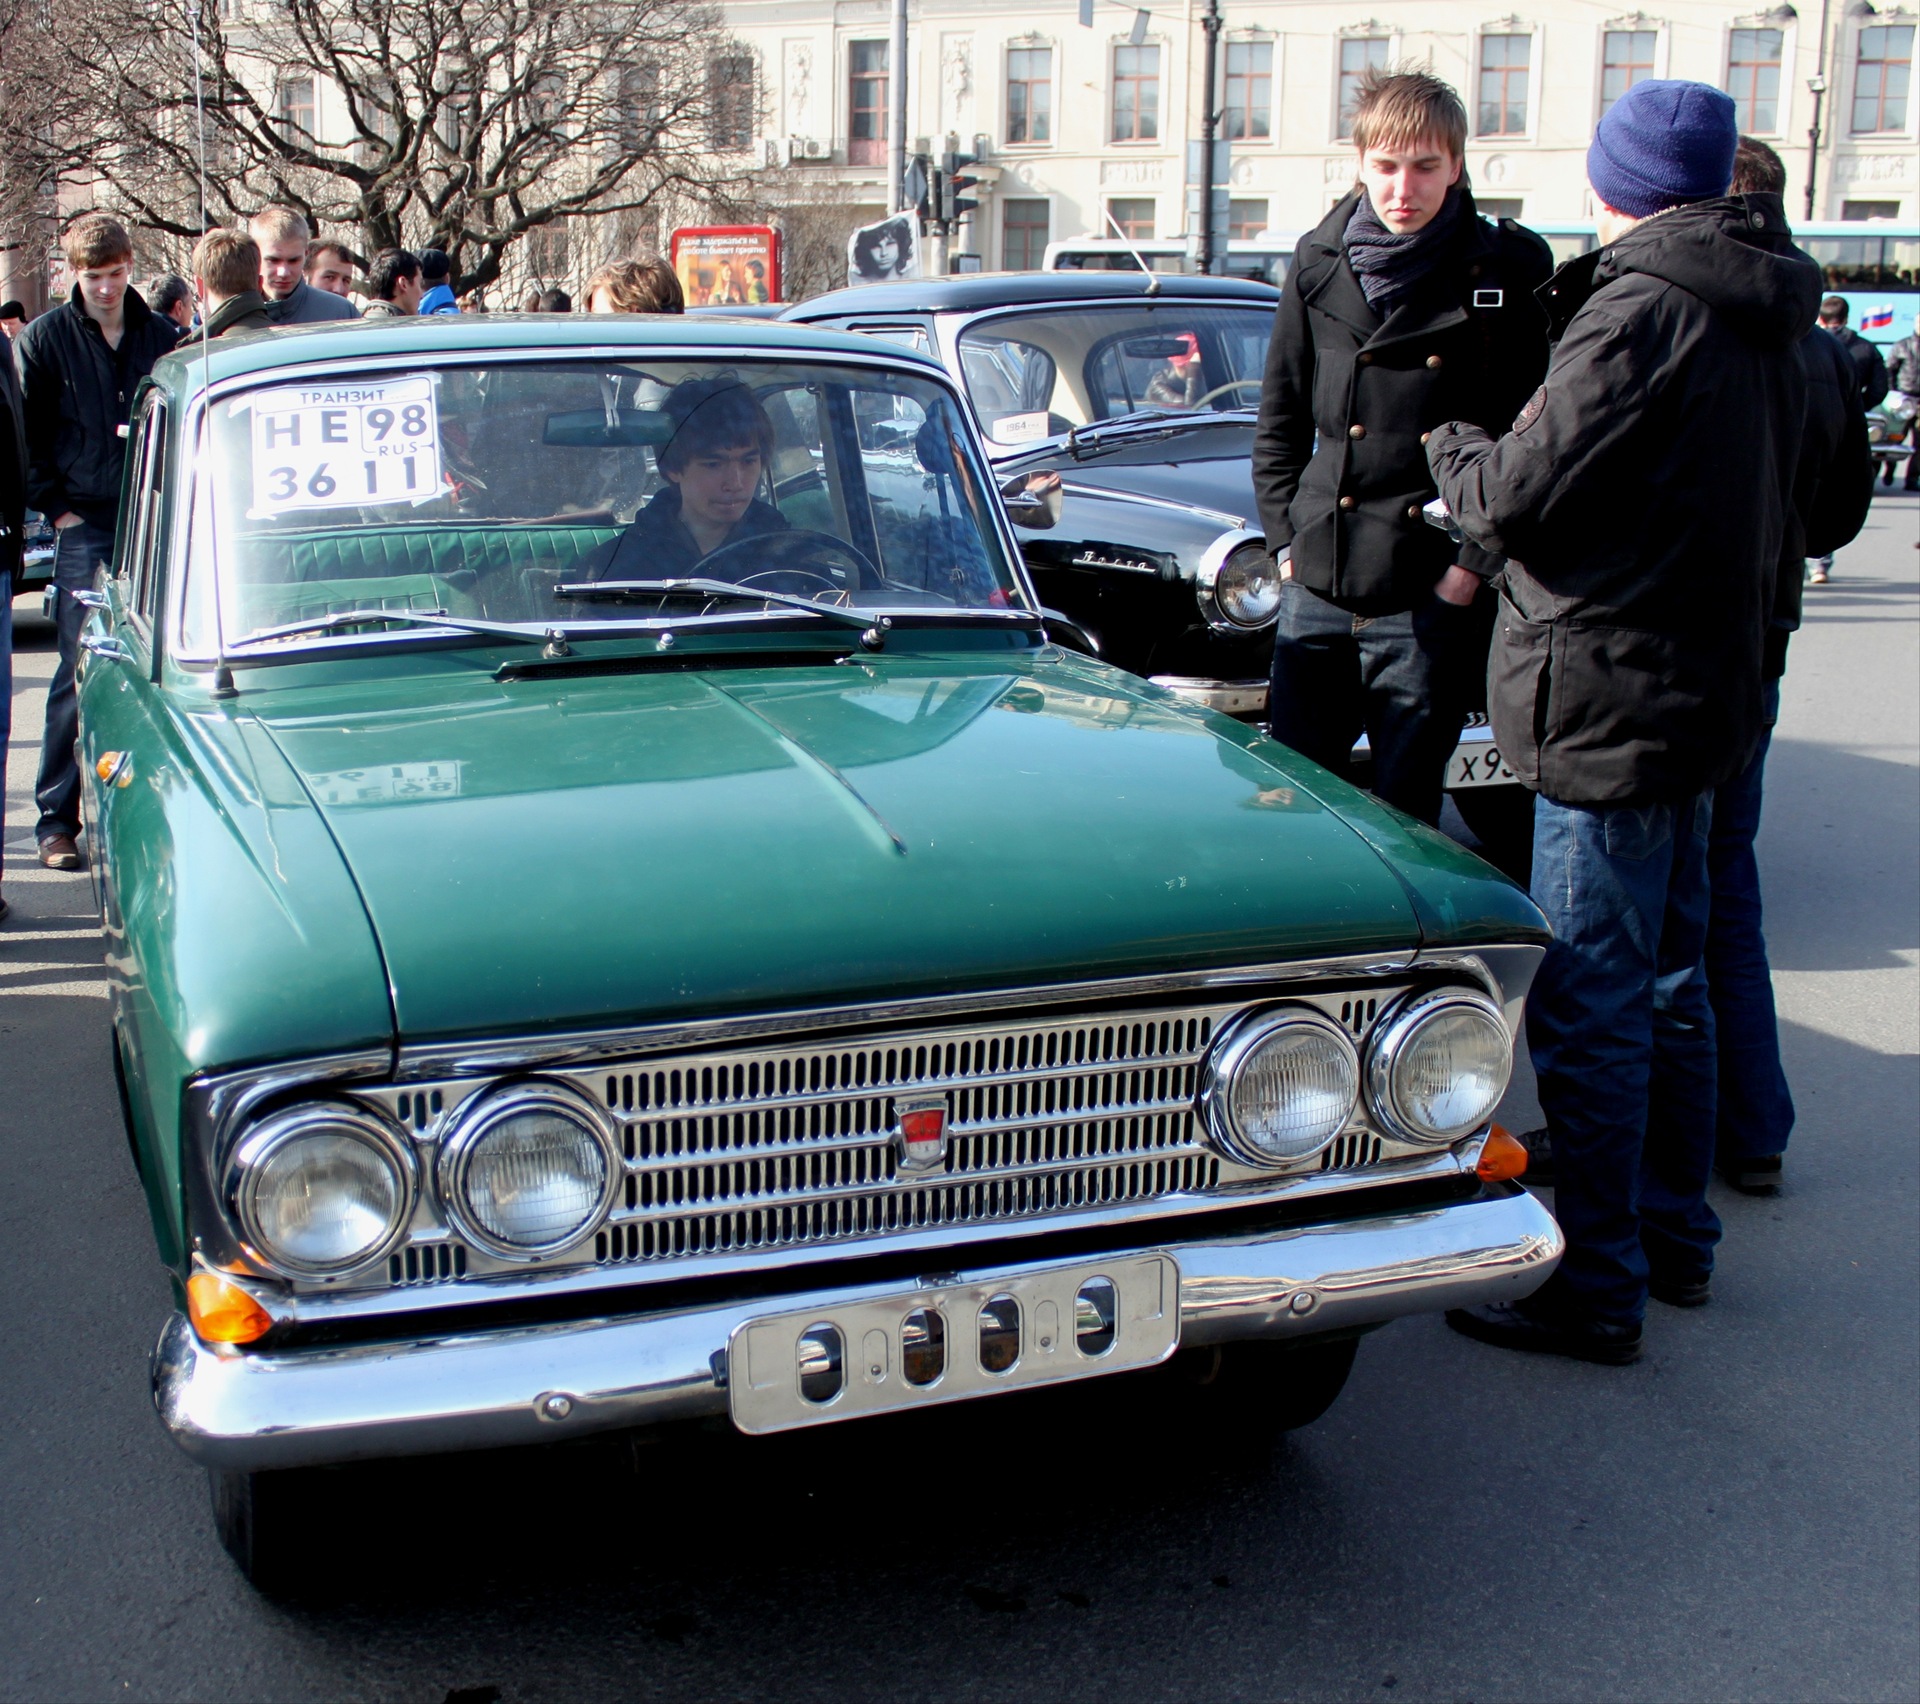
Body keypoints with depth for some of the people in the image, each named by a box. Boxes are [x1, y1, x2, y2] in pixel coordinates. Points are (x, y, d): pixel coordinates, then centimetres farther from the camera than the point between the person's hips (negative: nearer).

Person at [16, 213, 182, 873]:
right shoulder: (45, 339, 2)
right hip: (85, 527, -2)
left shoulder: (161, 336, 9)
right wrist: (55, 507, -3)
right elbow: (25, 435, 4)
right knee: (80, 672, -4)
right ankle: (56, 818, 2)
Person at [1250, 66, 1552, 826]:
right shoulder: (1319, 265, 7)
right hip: (1317, 590, 3)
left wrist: (1474, 565, -10)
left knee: (1403, 818, 7)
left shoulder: (1510, 273, -3)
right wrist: (1286, 539, 6)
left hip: (1432, 600, -3)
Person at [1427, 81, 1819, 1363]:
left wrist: (1456, 449, 4)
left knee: (1589, 1004, -3)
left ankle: (1598, 1285, 4)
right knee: (1669, 983, 18)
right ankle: (1676, 1238, 31)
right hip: (1704, 691, 10)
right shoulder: (1763, 321, 12)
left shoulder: (1640, 314, -17)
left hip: (1608, 703, -10)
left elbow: (1518, 499, -18)